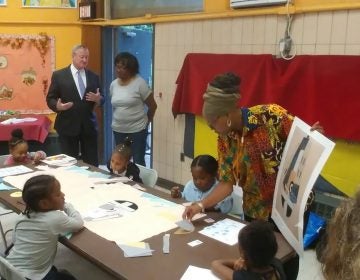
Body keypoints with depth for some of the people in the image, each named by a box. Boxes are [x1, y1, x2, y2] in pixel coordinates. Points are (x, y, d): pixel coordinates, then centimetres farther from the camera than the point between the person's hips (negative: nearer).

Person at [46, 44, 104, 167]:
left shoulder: (93, 76, 9)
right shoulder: (59, 75, -1)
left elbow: (101, 99, 11)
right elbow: (50, 99, -1)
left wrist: (98, 99, -12)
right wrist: (57, 106, -22)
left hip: (89, 126, 3)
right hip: (68, 125, -2)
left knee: (92, 164, 7)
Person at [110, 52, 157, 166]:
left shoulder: (140, 83, -12)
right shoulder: (113, 84, 5)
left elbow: (152, 105, -5)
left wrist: (146, 121, 7)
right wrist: (120, 118, 16)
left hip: (137, 130, -5)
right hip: (118, 130, 5)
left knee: (138, 161, 2)